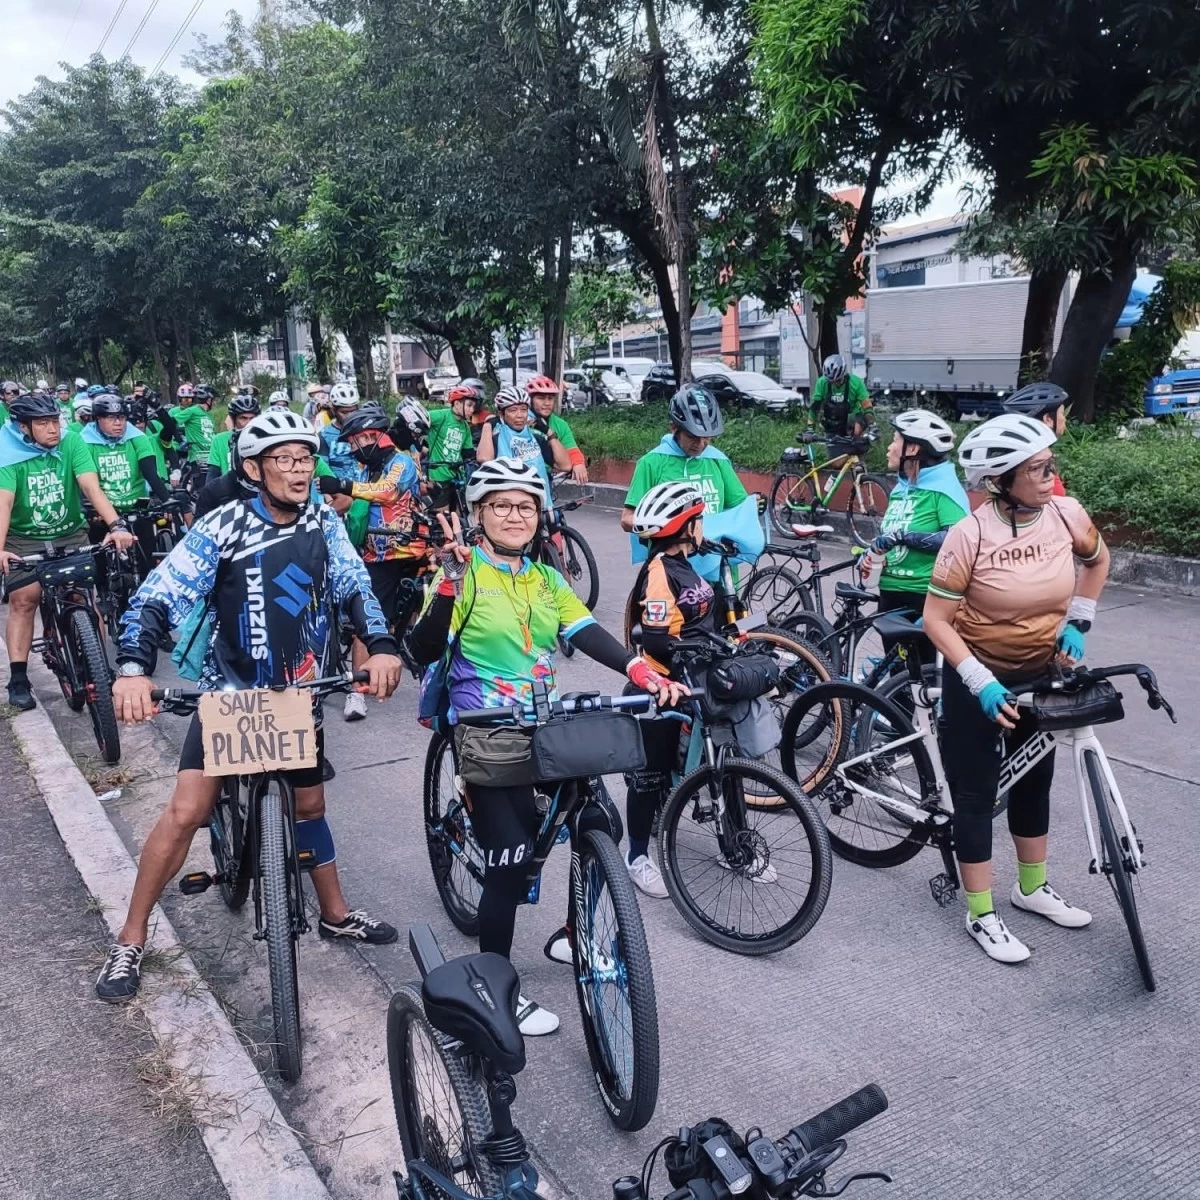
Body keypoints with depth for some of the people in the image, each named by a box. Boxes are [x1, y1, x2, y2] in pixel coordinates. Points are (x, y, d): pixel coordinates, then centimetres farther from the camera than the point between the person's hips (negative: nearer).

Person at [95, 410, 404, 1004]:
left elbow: (354, 586, -13)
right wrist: (132, 668, -38)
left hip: (301, 694, 3)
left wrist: (381, 646, -32)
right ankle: (130, 939, 8)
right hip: (230, 691, -3)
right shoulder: (223, 527, -16)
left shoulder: (324, 524, -4)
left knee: (309, 805, 16)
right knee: (187, 810, -10)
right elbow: (158, 597, -22)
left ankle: (336, 914, 35)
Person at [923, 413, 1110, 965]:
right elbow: (936, 619, -21)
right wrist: (981, 683, -26)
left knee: (1034, 780, 19)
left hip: (1041, 673, 5)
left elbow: (1097, 560, 11)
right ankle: (981, 915, 17)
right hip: (979, 675, -5)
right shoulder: (970, 533, -25)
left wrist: (1076, 624, 2)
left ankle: (1032, 888, 40)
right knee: (976, 791, 2)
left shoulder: (1067, 514, -12)